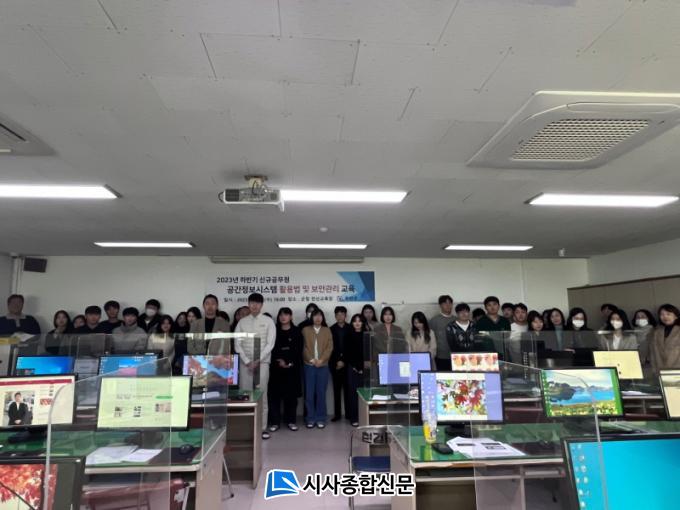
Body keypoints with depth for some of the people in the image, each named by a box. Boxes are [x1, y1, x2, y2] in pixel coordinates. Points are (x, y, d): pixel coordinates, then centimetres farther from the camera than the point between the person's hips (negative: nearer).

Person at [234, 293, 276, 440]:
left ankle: (262, 428, 5)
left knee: (262, 394, -2)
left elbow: (270, 344, -5)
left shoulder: (268, 321, 1)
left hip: (262, 362, -2)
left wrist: (258, 361, -11)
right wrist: (247, 361, -7)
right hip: (245, 363, 2)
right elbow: (237, 344, 3)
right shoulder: (242, 322, 7)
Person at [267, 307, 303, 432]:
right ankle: (274, 422, 9)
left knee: (291, 394, 3)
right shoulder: (274, 330, 7)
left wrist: (289, 362, -11)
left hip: (292, 368, 0)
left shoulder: (297, 332, 5)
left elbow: (299, 350, 1)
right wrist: (279, 361, -12)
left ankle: (291, 421, 14)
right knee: (275, 394, 0)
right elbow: (270, 348, 1)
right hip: (276, 367, 0)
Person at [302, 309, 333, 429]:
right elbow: (303, 347, 1)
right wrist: (311, 359, -10)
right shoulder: (305, 330, 7)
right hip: (309, 365, 0)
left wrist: (321, 360, -10)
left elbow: (329, 347, 2)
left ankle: (320, 418, 13)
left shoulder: (327, 331, 9)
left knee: (321, 392, 3)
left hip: (323, 365, 0)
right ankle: (311, 418, 11)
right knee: (309, 393, 1)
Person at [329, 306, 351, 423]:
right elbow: (331, 347, 2)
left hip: (347, 363, 0)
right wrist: (337, 361, -7)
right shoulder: (331, 329, 6)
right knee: (337, 389, 3)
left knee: (347, 389, 1)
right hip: (335, 364, 1)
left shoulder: (350, 329, 4)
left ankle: (348, 413, 9)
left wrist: (343, 360, -5)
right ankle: (337, 414, 9)